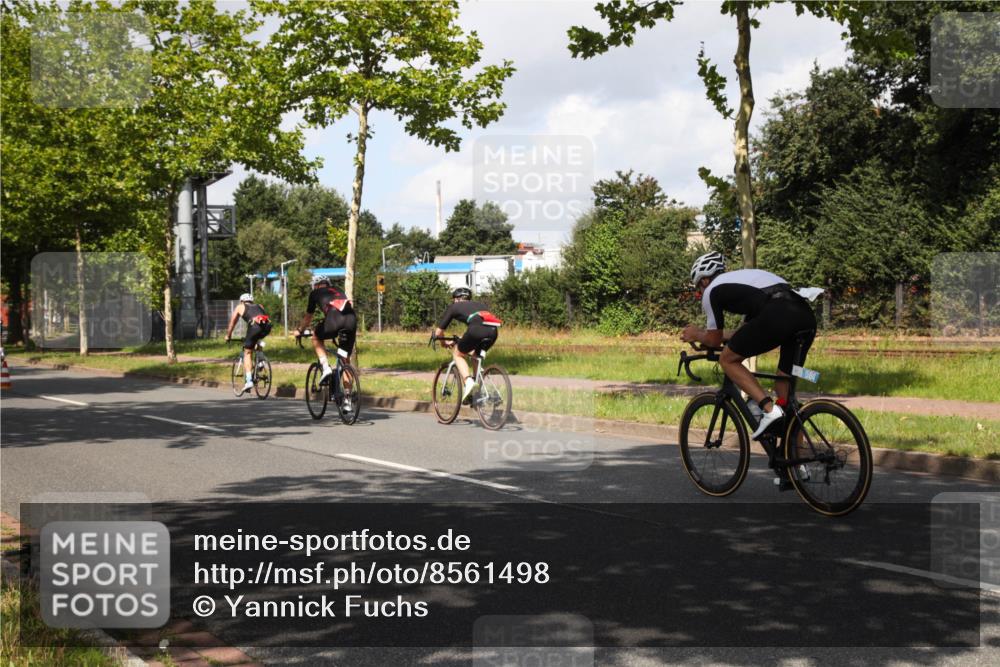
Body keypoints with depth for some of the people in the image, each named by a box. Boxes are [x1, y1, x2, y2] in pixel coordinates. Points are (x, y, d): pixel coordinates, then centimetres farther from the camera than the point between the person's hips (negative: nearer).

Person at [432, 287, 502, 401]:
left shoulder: (453, 307, 27)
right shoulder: (480, 304, 39)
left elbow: (438, 332, 29)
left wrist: (445, 342, 50)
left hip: (477, 329, -5)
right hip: (493, 330, 5)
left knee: (457, 354, 17)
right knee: (475, 354, 31)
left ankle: (468, 381, -6)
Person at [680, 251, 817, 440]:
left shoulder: (712, 290, 17)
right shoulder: (746, 276, 39)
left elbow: (714, 340, 21)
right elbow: (747, 330, 45)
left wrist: (696, 335, 43)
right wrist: (707, 332, 55)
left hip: (777, 317, -8)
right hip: (807, 317, 8)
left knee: (728, 360, 11)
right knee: (785, 387, 20)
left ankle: (769, 408, -4)